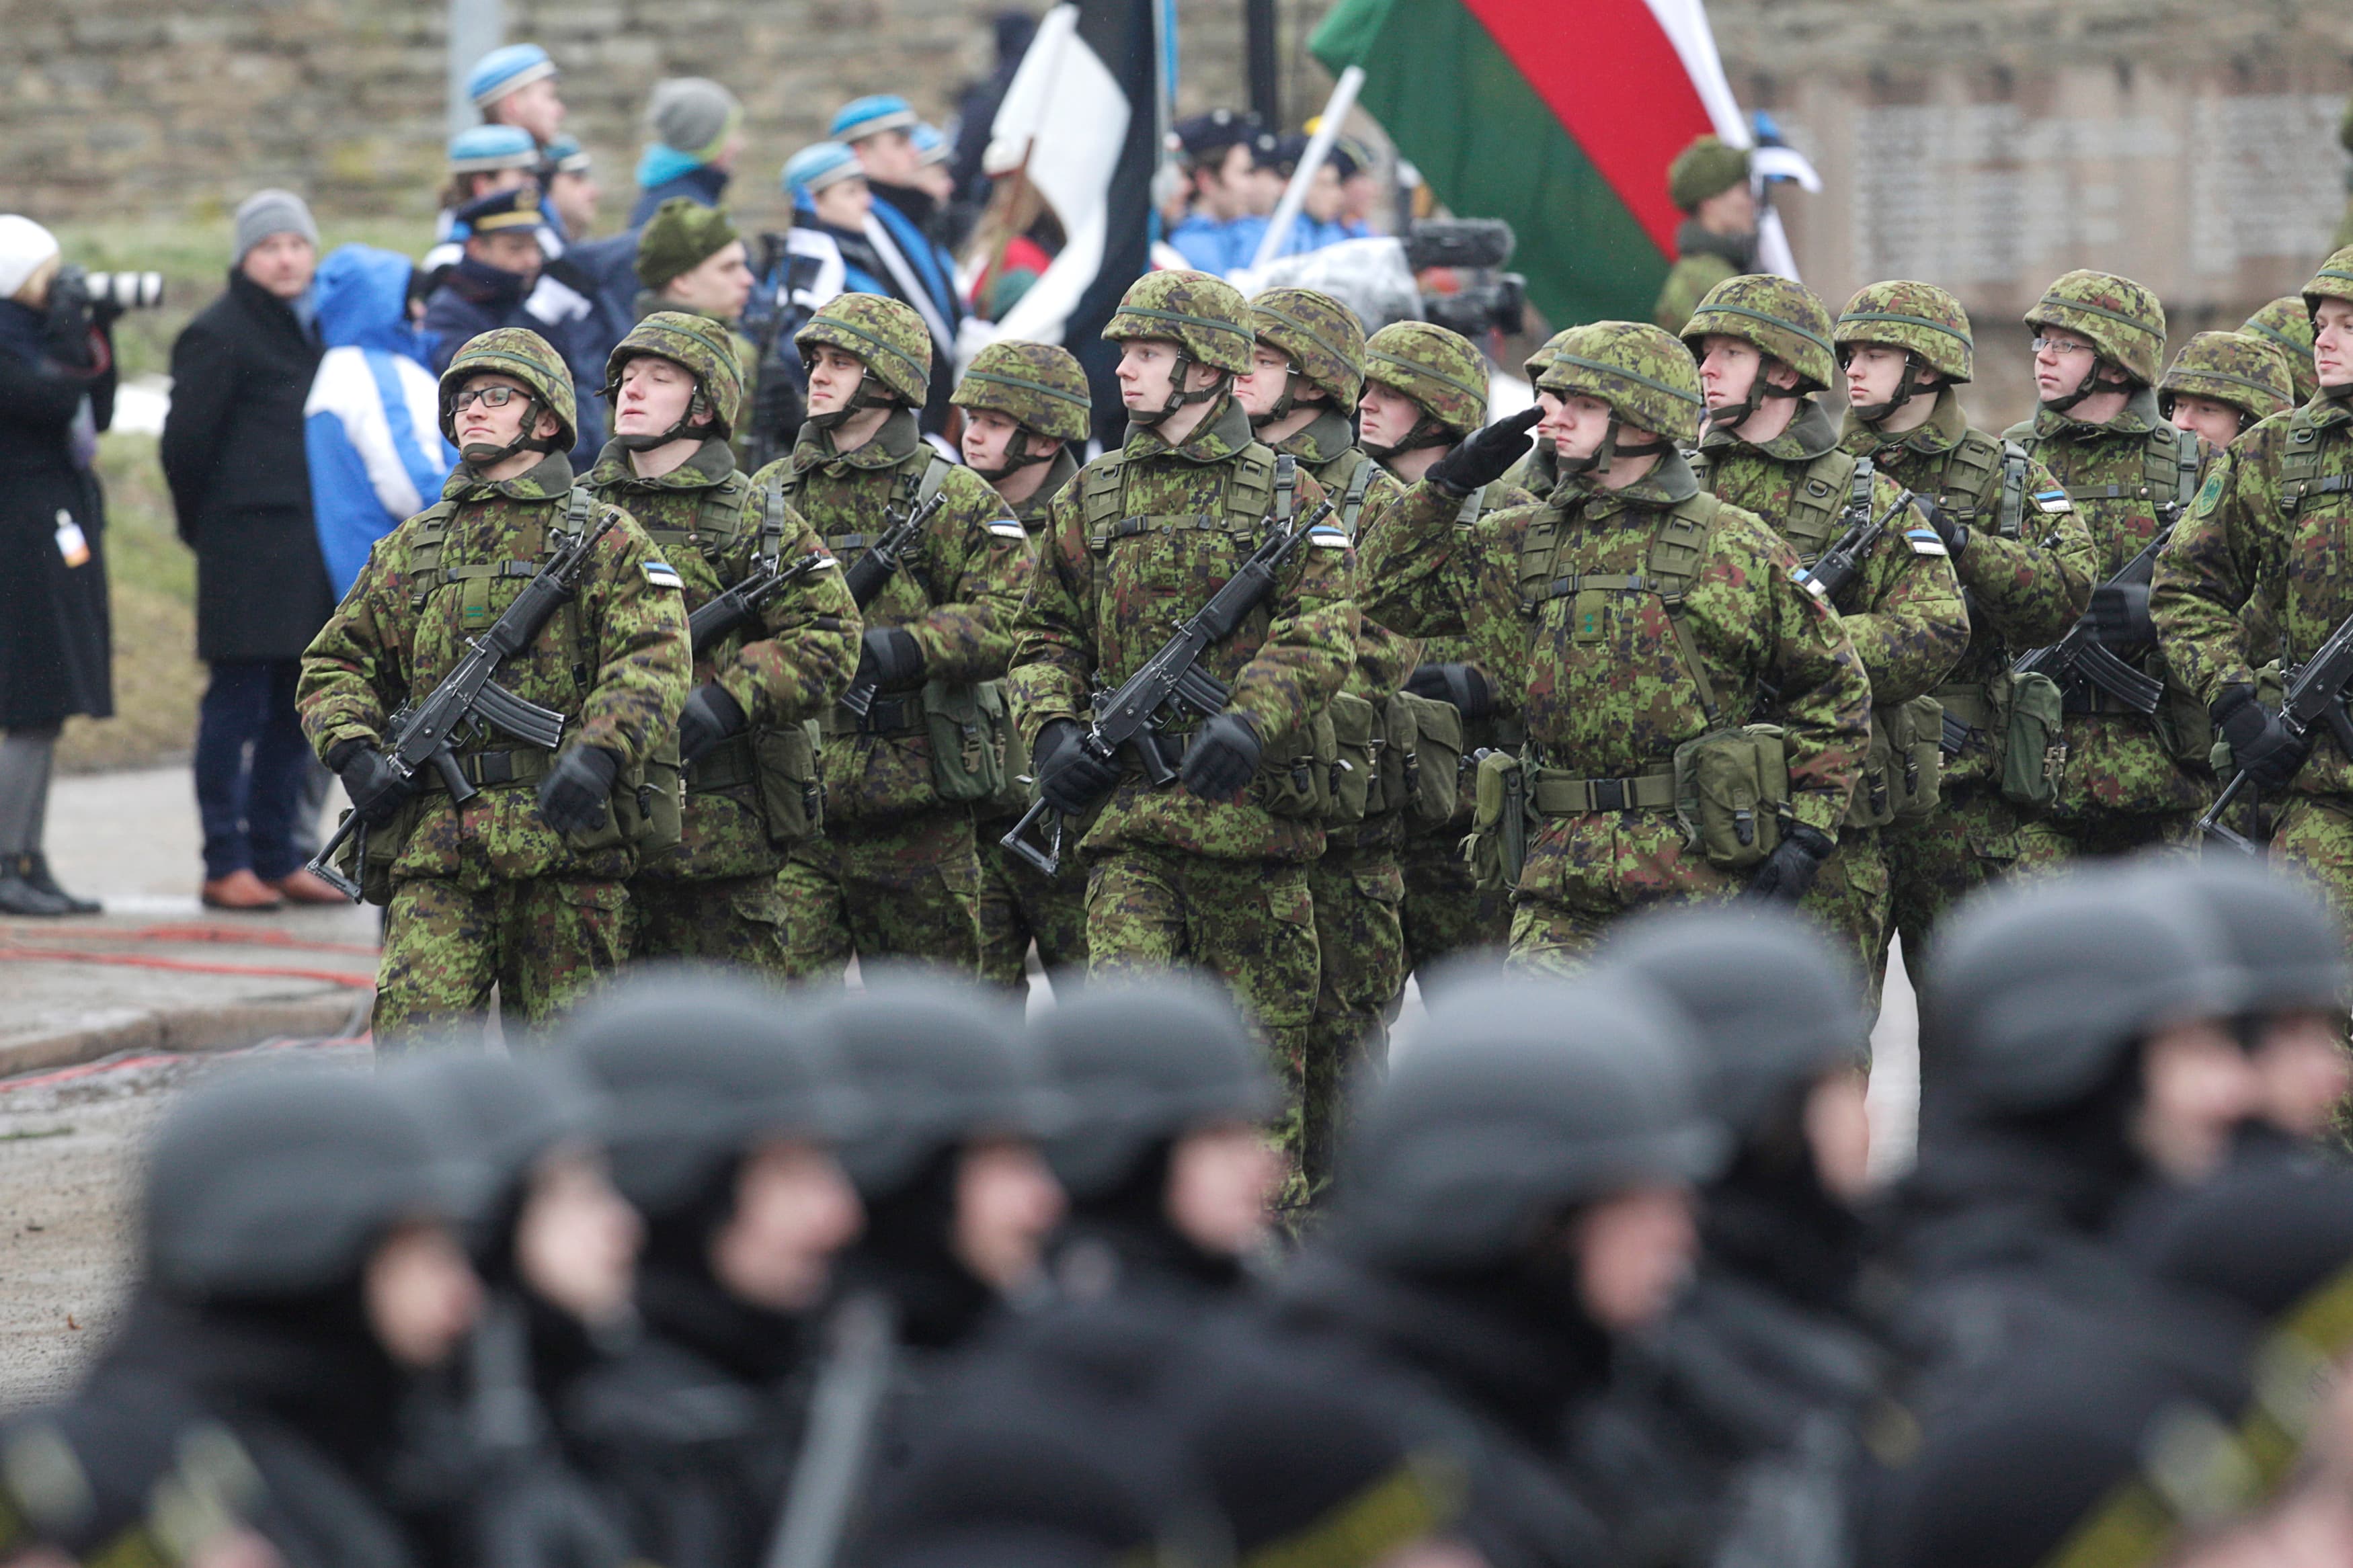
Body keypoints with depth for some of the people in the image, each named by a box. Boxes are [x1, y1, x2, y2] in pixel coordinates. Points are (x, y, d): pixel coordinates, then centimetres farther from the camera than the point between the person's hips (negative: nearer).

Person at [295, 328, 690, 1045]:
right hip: (435, 847, 2)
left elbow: (653, 662, -6)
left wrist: (599, 752, -24)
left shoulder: (606, 540, 7)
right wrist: (351, 751, 1)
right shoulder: (411, 549, 19)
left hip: (569, 843, -2)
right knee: (416, 1043, -12)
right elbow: (336, 662, 22)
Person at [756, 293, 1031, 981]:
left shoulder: (953, 498, 1)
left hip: (914, 803, -3)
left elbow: (1006, 618, -9)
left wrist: (906, 648, -23)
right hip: (787, 798, 3)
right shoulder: (768, 493, 14)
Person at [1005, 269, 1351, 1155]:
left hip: (1250, 805, -1)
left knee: (1260, 1036, 4)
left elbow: (1321, 635, -7)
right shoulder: (1090, 501, 13)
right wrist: (1050, 731, -2)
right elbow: (1046, 637, 17)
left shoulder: (1287, 499, 4)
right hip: (1127, 803, 2)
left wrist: (1248, 722, -23)